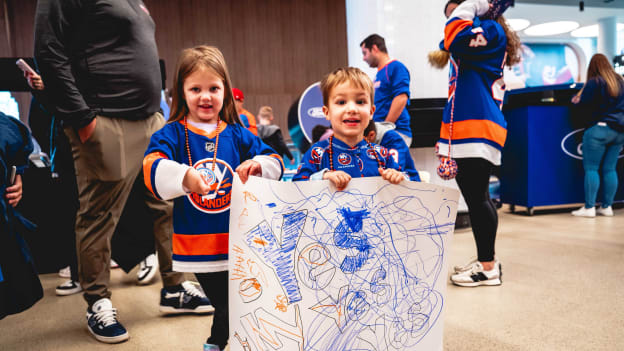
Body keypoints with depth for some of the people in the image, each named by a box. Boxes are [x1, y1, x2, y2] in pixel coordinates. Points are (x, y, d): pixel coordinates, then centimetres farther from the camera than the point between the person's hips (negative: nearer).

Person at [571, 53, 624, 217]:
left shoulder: (594, 82, -7)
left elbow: (583, 103, -6)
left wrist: (577, 100, 14)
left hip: (599, 129, -6)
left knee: (591, 168, -4)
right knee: (610, 169, 8)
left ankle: (589, 207, -6)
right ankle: (606, 207, 11)